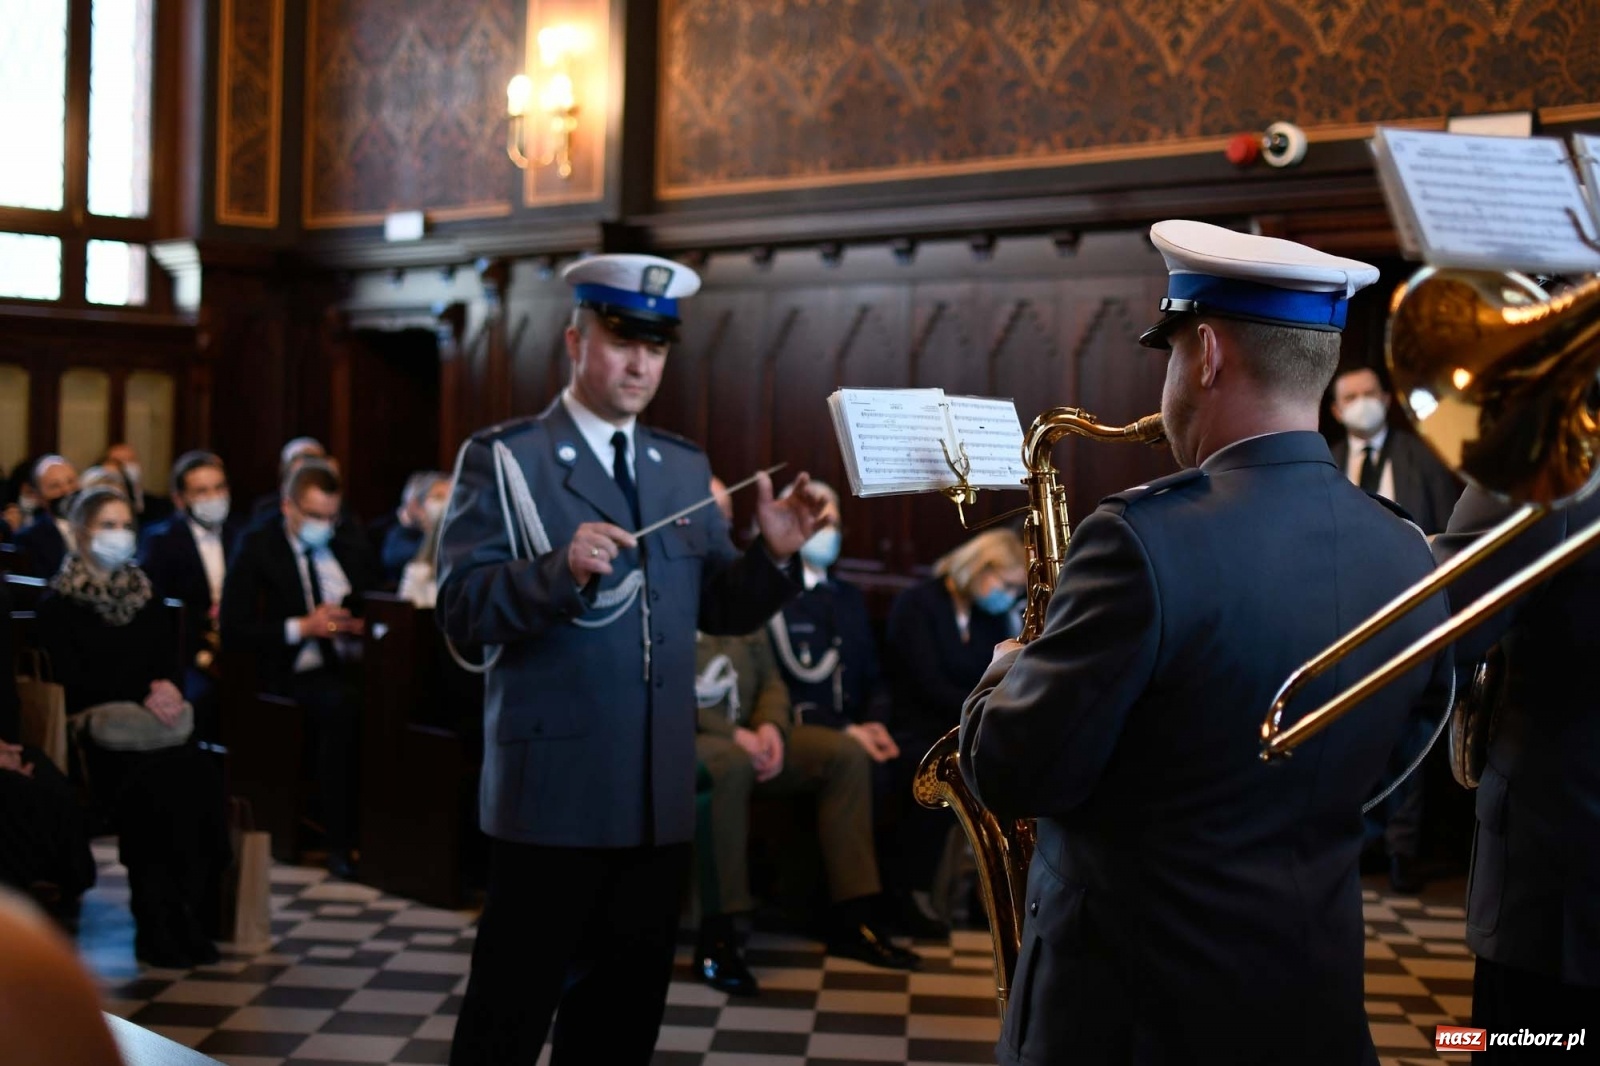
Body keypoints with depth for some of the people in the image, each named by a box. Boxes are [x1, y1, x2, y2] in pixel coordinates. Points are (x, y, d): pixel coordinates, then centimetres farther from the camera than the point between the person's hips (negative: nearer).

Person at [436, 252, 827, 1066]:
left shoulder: (685, 468, 12)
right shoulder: (501, 458, -4)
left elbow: (719, 609, 9)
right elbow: (461, 612, -13)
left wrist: (772, 556, -9)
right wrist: (561, 570, -29)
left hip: (659, 794, 6)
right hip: (552, 792, -5)